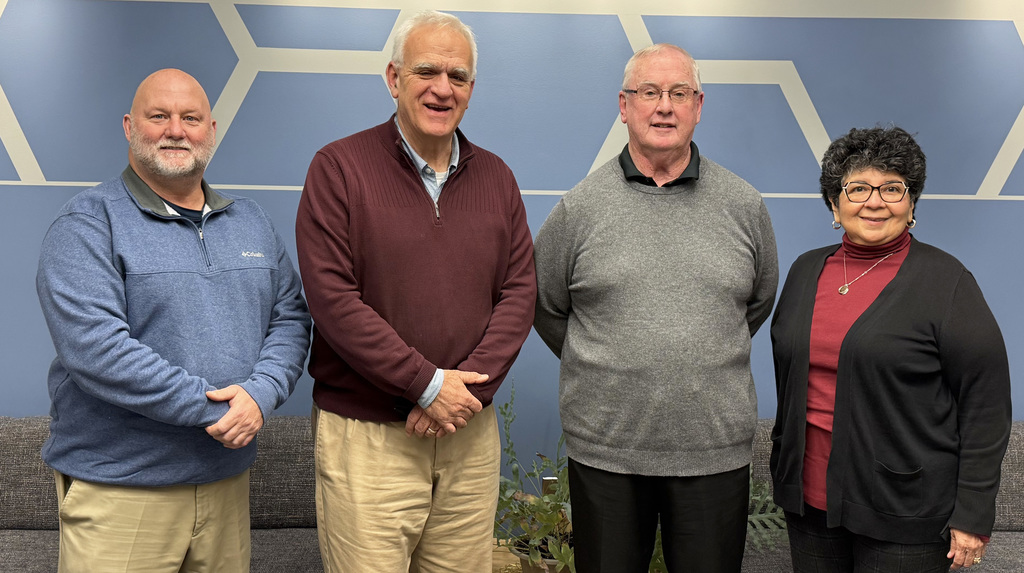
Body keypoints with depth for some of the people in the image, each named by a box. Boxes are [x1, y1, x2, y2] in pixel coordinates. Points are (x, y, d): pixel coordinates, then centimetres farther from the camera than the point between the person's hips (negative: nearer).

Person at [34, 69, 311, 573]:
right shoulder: (88, 223, -8)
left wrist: (260, 394, -12)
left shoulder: (250, 221, 11)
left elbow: (290, 317, 8)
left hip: (227, 478, 5)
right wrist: (213, 407, -19)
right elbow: (93, 346, -20)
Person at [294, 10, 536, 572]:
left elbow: (519, 292, 5)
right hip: (365, 435, -4)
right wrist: (428, 384, -14)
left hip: (470, 433, 4)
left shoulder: (494, 176, 10)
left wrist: (469, 385, -9)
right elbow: (332, 299, -12)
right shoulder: (339, 167, -4)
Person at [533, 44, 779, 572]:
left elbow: (759, 303, 17)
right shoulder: (579, 207, -1)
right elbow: (544, 308, 9)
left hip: (715, 451, 1)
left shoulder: (744, 205, 4)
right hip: (604, 449, -1)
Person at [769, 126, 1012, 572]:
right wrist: (784, 463, 16)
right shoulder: (806, 270, 8)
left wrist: (972, 516, -11)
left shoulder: (946, 281, -7)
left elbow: (985, 405, -8)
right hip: (809, 497, 5)